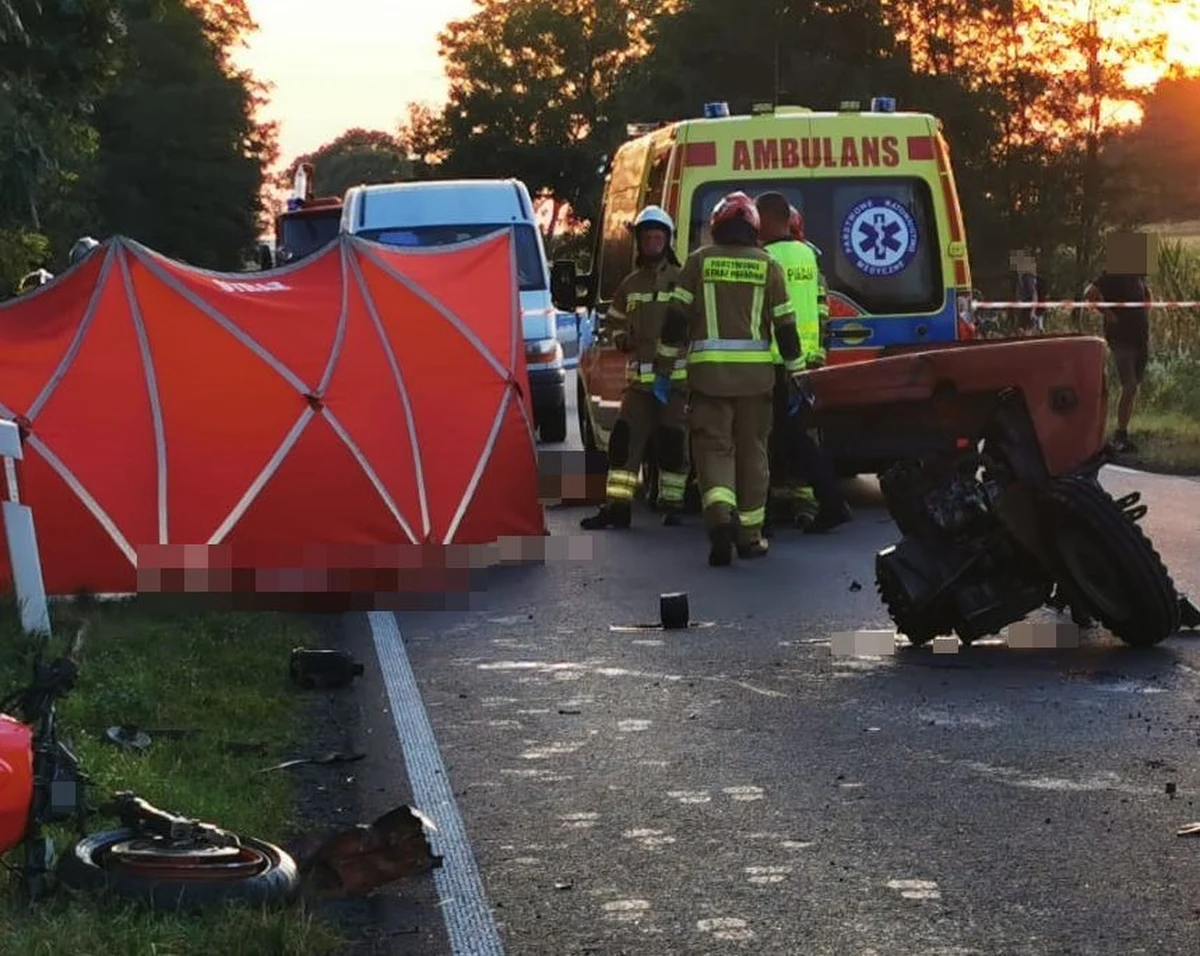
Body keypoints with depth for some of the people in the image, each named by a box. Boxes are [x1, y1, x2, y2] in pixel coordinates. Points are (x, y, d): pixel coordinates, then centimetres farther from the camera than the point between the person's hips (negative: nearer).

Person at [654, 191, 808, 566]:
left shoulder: (700, 261, 3)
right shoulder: (767, 266, 5)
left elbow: (676, 317, 1)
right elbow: (785, 325, 5)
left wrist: (663, 368, 8)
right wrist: (797, 376, 11)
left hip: (708, 373, -1)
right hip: (756, 373, 1)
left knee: (713, 447, 0)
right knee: (752, 451, 11)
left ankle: (721, 516, -25)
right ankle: (749, 535, 14)